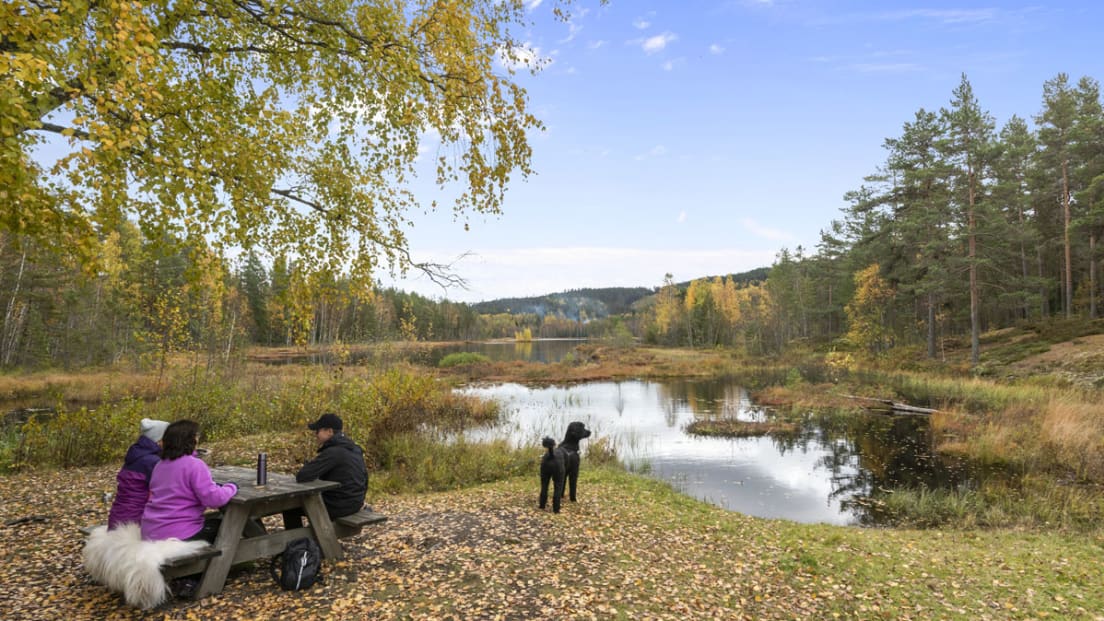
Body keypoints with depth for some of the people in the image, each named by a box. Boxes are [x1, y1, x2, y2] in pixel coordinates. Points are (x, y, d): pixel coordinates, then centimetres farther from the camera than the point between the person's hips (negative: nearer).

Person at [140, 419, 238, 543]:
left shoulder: (160, 465, 8)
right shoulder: (194, 465, -18)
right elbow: (214, 499, -22)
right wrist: (231, 487, -4)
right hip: (178, 536, -8)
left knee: (211, 521, 27)